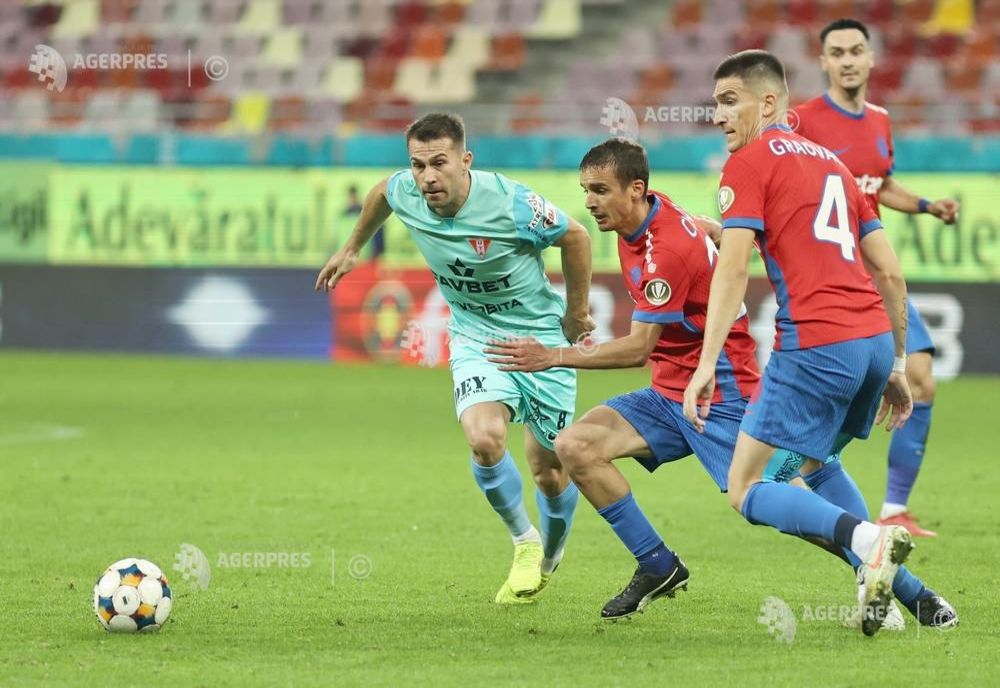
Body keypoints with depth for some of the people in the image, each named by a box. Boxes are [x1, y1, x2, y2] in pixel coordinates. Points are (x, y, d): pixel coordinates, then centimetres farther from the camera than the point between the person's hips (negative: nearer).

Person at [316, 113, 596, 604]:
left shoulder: (509, 203, -27)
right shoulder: (404, 193, -14)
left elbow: (575, 238, -10)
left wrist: (577, 314, 1)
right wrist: (352, 249, 26)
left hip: (541, 338, -2)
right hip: (475, 339, 2)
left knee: (550, 473, 6)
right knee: (483, 439, -26)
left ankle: (548, 559, 38)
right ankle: (524, 543, 0)